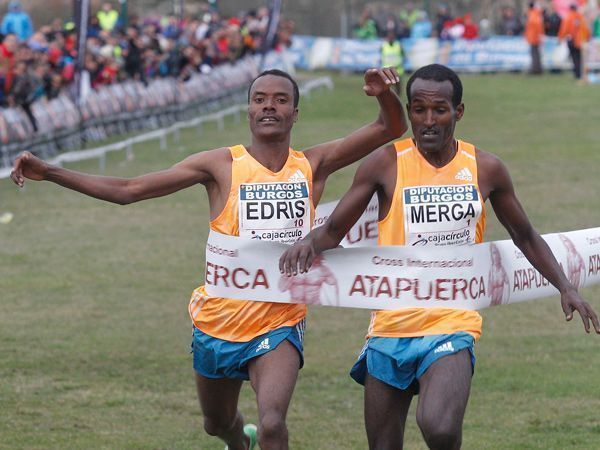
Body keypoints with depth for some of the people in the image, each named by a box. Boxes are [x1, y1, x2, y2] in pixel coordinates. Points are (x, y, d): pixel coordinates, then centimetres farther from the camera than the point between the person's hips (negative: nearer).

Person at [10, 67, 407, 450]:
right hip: (219, 320, 2)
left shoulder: (313, 166, -1)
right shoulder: (222, 165, -6)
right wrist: (49, 173, -12)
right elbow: (128, 190, -6)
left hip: (279, 325, -2)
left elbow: (392, 129, -4)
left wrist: (384, 96, -28)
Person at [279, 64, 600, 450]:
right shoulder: (385, 164, -1)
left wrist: (565, 287, 7)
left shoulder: (485, 169, 3)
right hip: (391, 326, 1)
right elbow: (333, 231, 3)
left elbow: (525, 236, 18)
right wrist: (309, 243, -20)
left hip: (453, 326, -1)